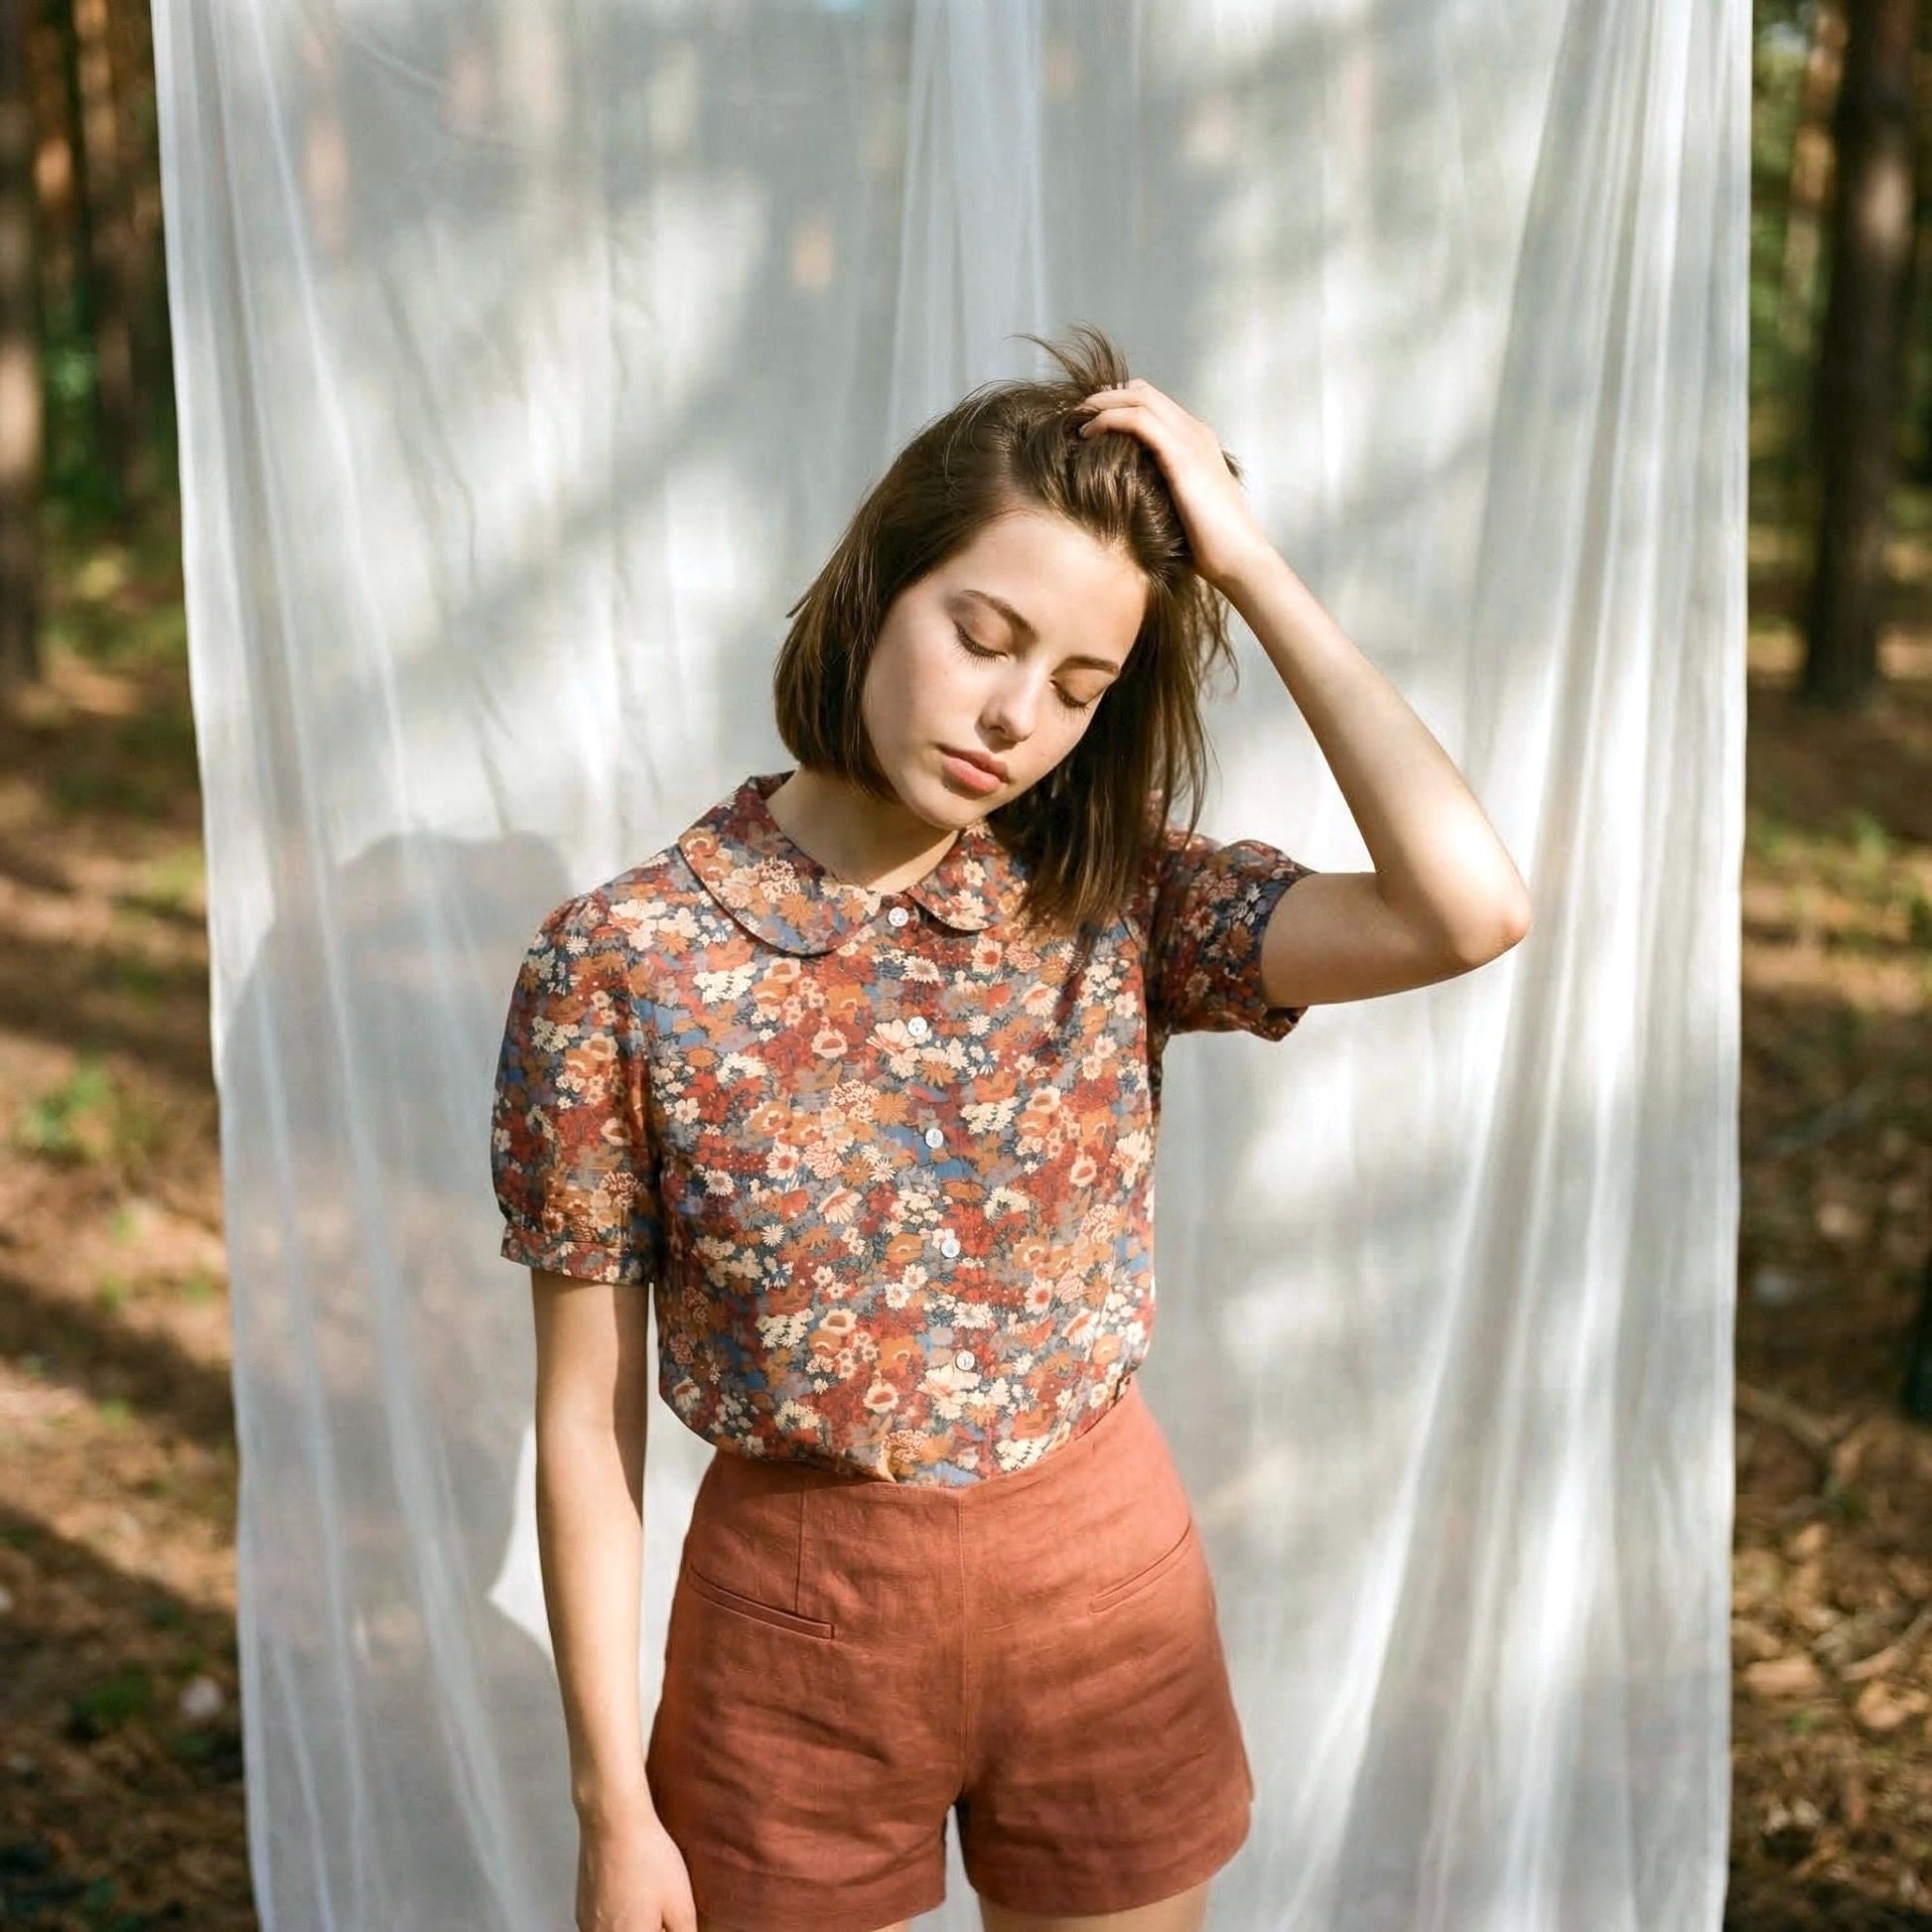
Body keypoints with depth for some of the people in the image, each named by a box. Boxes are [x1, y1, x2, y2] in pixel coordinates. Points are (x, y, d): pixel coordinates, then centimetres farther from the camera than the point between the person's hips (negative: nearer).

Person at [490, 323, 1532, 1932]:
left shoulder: (1116, 906, -8)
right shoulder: (617, 961, -13)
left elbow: (1472, 908, -25)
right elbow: (587, 1418, -8)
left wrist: (1250, 564, -19)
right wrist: (614, 1802, -6)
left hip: (1106, 1576, 2)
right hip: (794, 1614, -2)